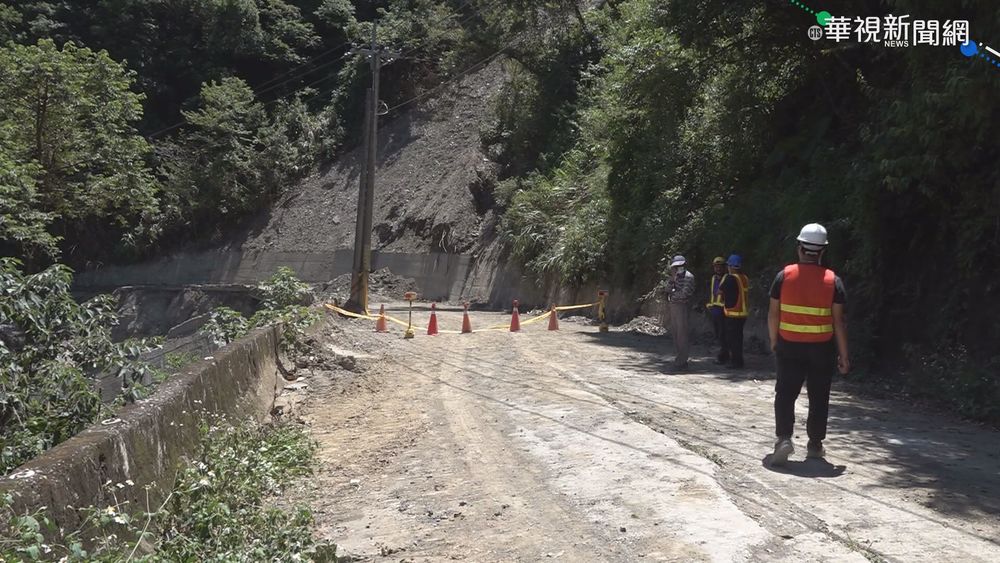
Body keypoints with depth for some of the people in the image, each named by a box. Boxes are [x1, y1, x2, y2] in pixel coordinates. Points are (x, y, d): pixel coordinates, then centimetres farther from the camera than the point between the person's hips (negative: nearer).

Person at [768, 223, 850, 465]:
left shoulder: (784, 276, -5)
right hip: (822, 348, 0)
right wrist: (843, 355, 1)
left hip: (789, 346, 0)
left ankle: (784, 438, -10)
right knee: (819, 398, 12)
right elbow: (838, 321, -5)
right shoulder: (833, 281, -5)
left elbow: (773, 313, -2)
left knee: (785, 394, 6)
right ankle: (815, 445, 20)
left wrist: (773, 341, 12)